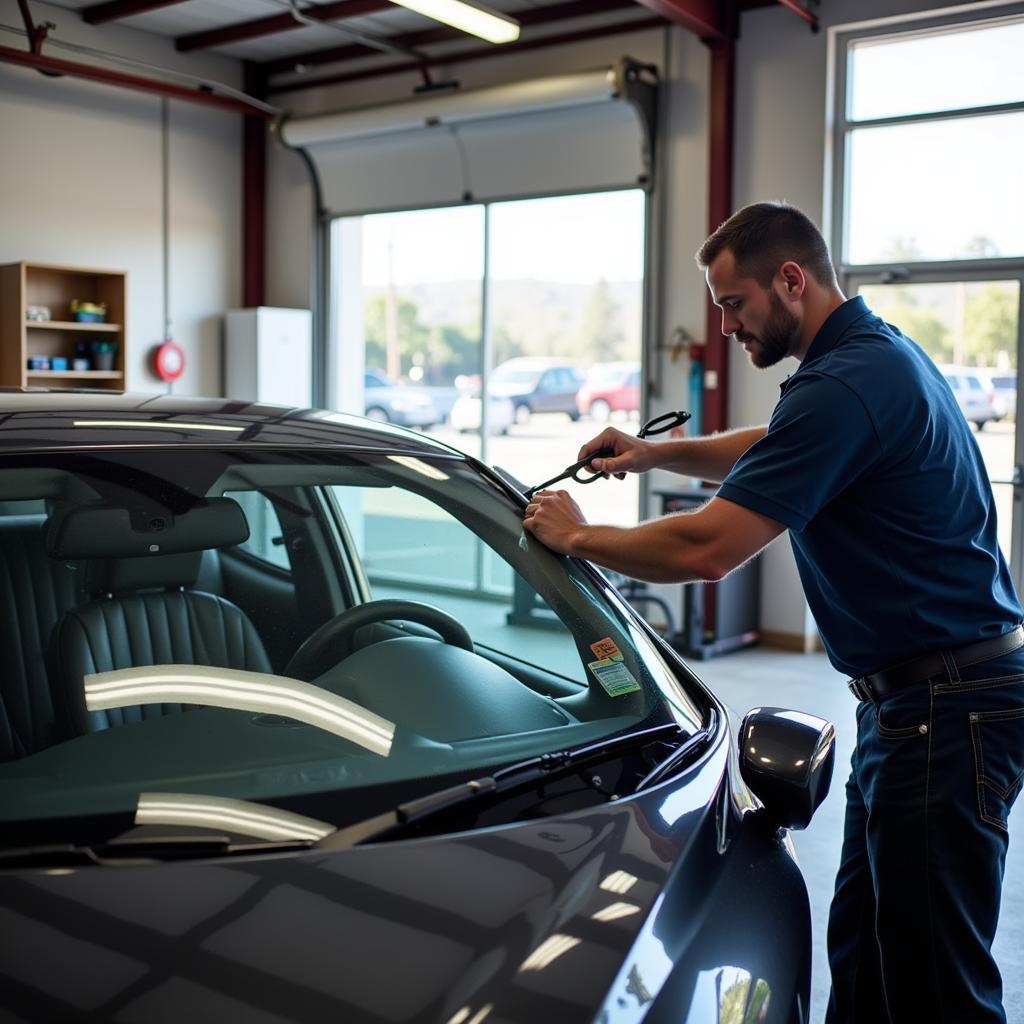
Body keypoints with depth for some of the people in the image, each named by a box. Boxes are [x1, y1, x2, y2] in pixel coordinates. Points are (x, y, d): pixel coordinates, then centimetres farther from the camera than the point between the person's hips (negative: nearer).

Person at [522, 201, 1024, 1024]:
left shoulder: (846, 383, -21)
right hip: (909, 698, 10)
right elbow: (769, 451, 30)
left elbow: (707, 549, -23)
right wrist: (658, 454, 16)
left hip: (946, 709, -10)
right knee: (862, 956, 17)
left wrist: (576, 536, -7)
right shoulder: (876, 353, 12)